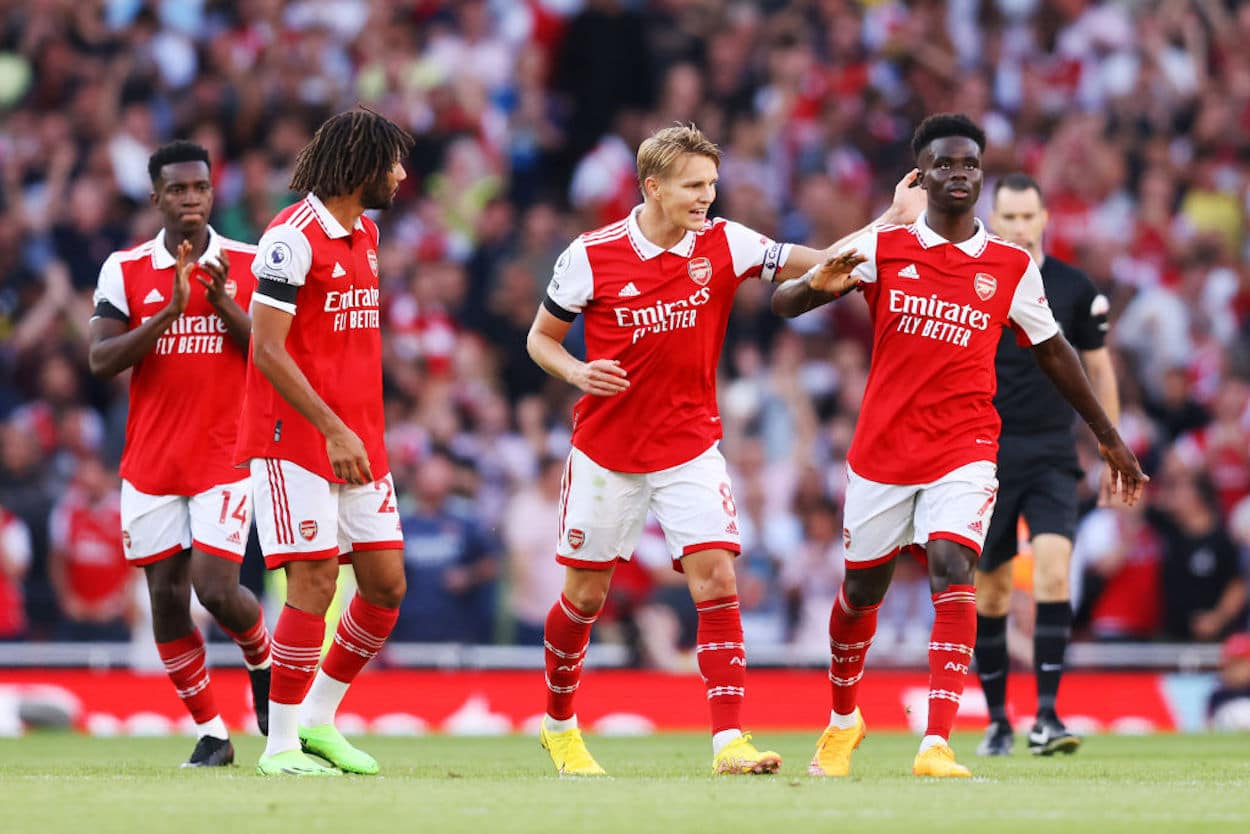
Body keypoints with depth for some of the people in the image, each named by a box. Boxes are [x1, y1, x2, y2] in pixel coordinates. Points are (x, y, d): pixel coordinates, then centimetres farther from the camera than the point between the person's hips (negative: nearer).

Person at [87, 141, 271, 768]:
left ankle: (264, 661, 20)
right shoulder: (124, 270, 2)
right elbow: (100, 360, -8)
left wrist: (223, 303, -16)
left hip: (225, 460, -2)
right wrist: (170, 310, -18)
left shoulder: (248, 265, 2)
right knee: (167, 597, 2)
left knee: (216, 590, -13)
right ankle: (211, 733, 14)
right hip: (151, 465, 2)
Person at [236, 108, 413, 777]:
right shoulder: (293, 238, -14)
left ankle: (318, 720, 20)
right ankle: (280, 746, -2)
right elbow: (268, 350, -17)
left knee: (385, 584, 6)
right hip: (296, 440, -9)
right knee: (315, 587, -11)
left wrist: (365, 432, 17)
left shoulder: (364, 233, 15)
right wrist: (333, 430, -21)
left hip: (356, 440, 9)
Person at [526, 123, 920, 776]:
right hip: (607, 453, -1)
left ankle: (729, 741, -16)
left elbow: (819, 265, -10)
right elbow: (541, 337, 2)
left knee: (717, 581, -14)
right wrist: (577, 373, -18)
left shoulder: (722, 245, -5)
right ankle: (558, 724, 32)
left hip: (691, 449, 1)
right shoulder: (591, 256, -10)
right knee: (584, 597, 9)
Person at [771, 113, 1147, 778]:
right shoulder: (881, 248, 0)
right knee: (861, 591, 13)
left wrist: (1108, 438, 18)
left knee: (951, 568, -22)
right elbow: (782, 302, 0)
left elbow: (1052, 352, 14)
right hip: (881, 449, 1)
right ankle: (843, 720, 40)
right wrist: (819, 286, -24)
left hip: (963, 451, -1)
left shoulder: (1012, 268, 2)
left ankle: (937, 743, -28)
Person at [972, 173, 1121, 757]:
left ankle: (1047, 717, -19)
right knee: (990, 591, 4)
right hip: (985, 454, 1)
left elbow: (1099, 370, 8)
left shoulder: (1075, 289, 2)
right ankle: (997, 719, 18)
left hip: (1052, 454, -1)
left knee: (1053, 571, -18)